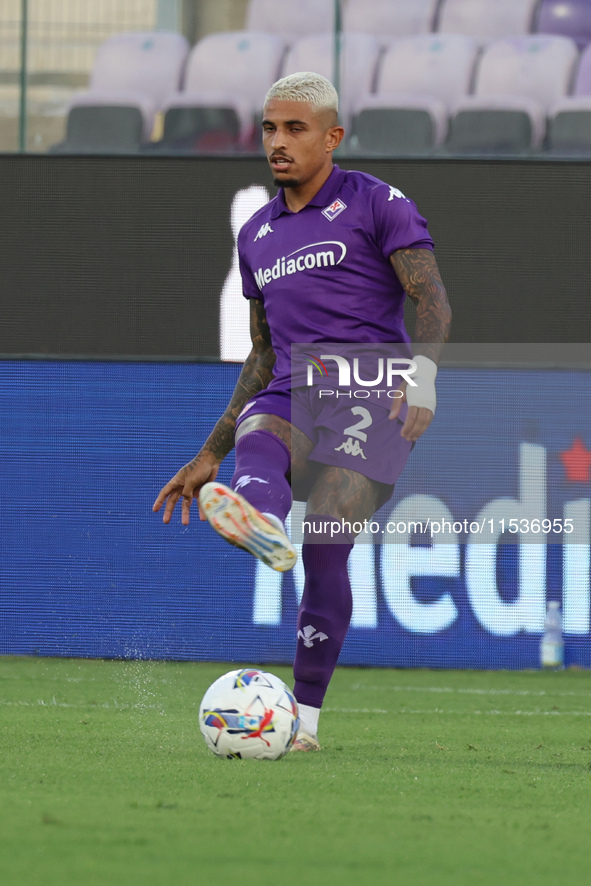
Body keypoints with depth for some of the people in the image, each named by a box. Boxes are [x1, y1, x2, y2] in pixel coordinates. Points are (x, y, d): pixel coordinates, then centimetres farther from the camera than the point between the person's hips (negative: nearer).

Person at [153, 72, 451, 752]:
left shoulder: (377, 204, 6)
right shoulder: (256, 236, 24)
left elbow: (433, 300, -5)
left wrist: (423, 372, -24)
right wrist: (209, 455, 26)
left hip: (370, 399, -4)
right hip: (289, 401, 4)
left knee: (324, 550, -21)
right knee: (257, 440, -33)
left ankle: (305, 716, -16)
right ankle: (261, 527, -68)